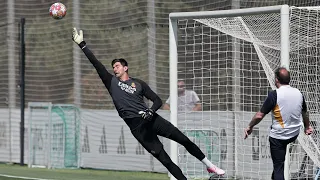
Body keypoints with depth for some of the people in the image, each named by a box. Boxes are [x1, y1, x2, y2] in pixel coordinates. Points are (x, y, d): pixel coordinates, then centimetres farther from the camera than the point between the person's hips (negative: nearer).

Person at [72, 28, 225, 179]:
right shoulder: (112, 82, 10)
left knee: (183, 139, -3)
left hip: (150, 119, 1)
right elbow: (96, 63, 3)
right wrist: (81, 44, -4)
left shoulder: (138, 83, 12)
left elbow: (157, 100, 9)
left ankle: (209, 165, 12)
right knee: (163, 158, -7)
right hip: (136, 126, -1)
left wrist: (151, 111, -14)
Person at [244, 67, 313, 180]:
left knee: (278, 166, 2)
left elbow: (259, 116, -17)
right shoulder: (298, 93, -2)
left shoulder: (274, 95, -19)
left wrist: (250, 127, 0)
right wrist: (307, 126, 35)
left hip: (278, 136, -5)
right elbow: (305, 113, 16)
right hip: (294, 135, 5)